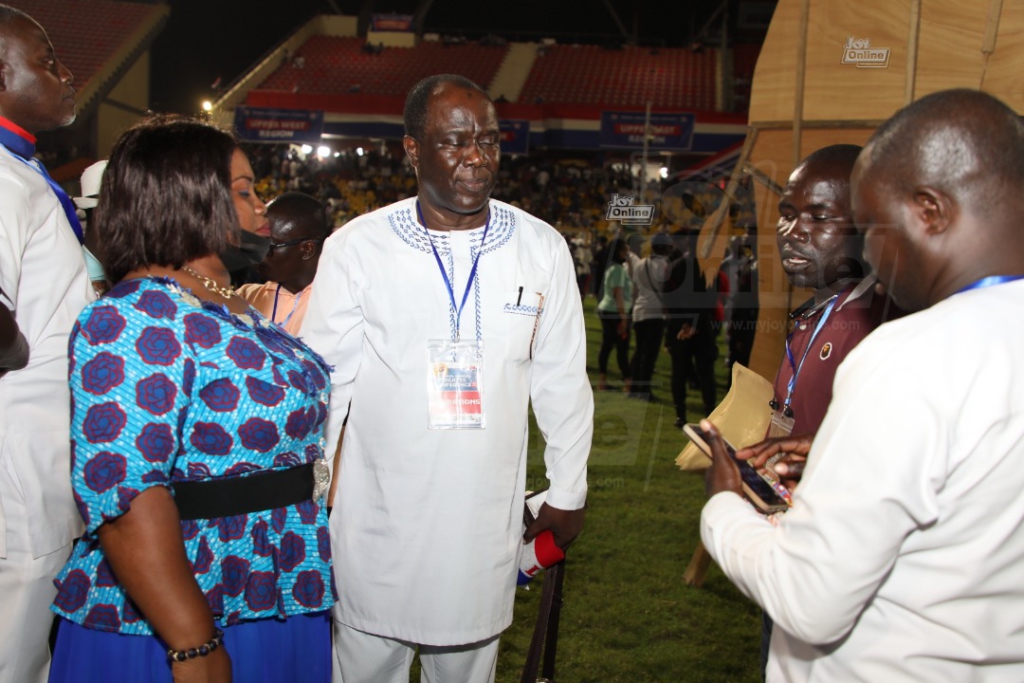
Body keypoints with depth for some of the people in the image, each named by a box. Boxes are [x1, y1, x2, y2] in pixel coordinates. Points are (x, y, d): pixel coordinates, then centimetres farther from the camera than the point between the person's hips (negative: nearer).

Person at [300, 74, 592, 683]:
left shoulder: (542, 249, -1)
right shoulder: (355, 248, -7)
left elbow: (562, 381, 6)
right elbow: (322, 382, -1)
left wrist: (568, 493, 10)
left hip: (485, 521, 2)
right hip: (377, 518, -1)